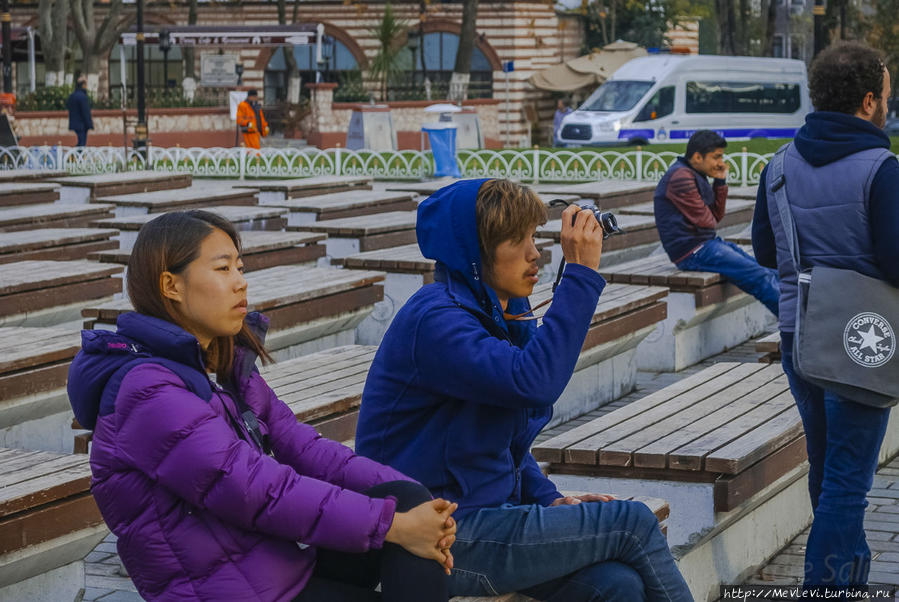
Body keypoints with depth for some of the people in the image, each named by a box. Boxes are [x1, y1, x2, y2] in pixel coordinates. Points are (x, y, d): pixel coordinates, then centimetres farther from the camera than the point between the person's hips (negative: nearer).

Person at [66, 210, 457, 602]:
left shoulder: (227, 364, 11)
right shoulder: (149, 393, -18)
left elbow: (301, 447, 3)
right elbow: (258, 491, -22)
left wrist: (408, 496, -11)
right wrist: (393, 525, -20)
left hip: (290, 558, 8)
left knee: (404, 497, -10)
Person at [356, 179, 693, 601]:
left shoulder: (500, 314, 13)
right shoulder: (435, 319, -18)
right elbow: (532, 383, -33)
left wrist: (548, 500, 6)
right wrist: (581, 273, -28)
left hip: (491, 513, 8)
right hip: (445, 539, -8)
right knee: (632, 522, -13)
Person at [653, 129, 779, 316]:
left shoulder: (696, 175, 17)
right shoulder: (680, 176, -15)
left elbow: (716, 216, 16)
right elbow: (703, 220, -16)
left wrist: (721, 182, 7)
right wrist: (711, 220, 7)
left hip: (707, 243, 11)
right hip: (691, 250, -11)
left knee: (769, 274, 4)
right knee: (761, 278, -18)